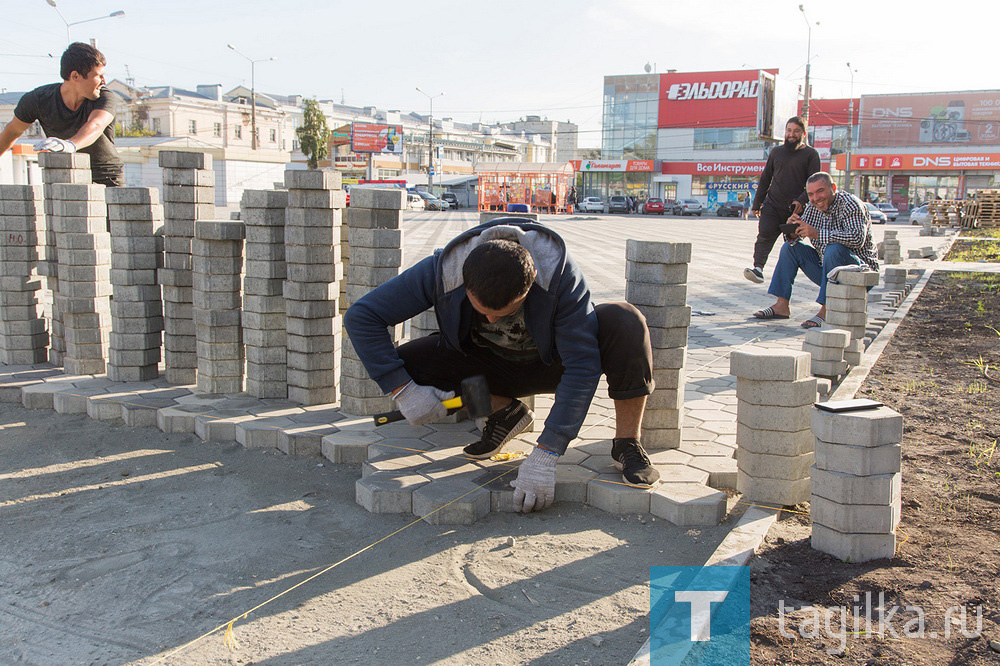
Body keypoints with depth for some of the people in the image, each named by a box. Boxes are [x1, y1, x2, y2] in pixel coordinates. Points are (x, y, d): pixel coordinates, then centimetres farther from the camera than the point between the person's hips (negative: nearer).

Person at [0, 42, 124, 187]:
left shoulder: (105, 97, -14)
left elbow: (95, 126, -35)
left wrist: (70, 145, -55)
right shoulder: (39, 99, -7)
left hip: (108, 180, -1)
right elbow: (13, 131, 10)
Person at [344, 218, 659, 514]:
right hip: (493, 367, 3)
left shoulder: (559, 273, -34)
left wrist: (545, 455, -39)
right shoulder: (444, 270, -29)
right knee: (406, 363, -22)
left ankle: (626, 444, -15)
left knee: (624, 321, -32)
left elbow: (582, 366, -34)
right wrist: (403, 389, -29)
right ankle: (505, 411, -1)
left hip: (553, 362, -2)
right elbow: (360, 316, -23)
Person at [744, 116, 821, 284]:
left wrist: (801, 201, -18)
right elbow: (765, 179, 20)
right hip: (772, 205, 2)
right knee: (764, 236, -16)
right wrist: (757, 204, 15)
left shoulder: (811, 154, 4)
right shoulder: (776, 151, 16)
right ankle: (758, 268, -28)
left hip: (795, 209, -2)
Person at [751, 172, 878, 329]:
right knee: (789, 247, 4)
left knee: (834, 249, -35)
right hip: (826, 269, 8)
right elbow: (793, 240, 4)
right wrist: (793, 231, -20)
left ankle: (826, 311, -30)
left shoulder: (850, 204, -18)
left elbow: (857, 238, -35)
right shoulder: (813, 207, 3)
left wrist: (817, 233, -36)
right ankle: (782, 305, -3)